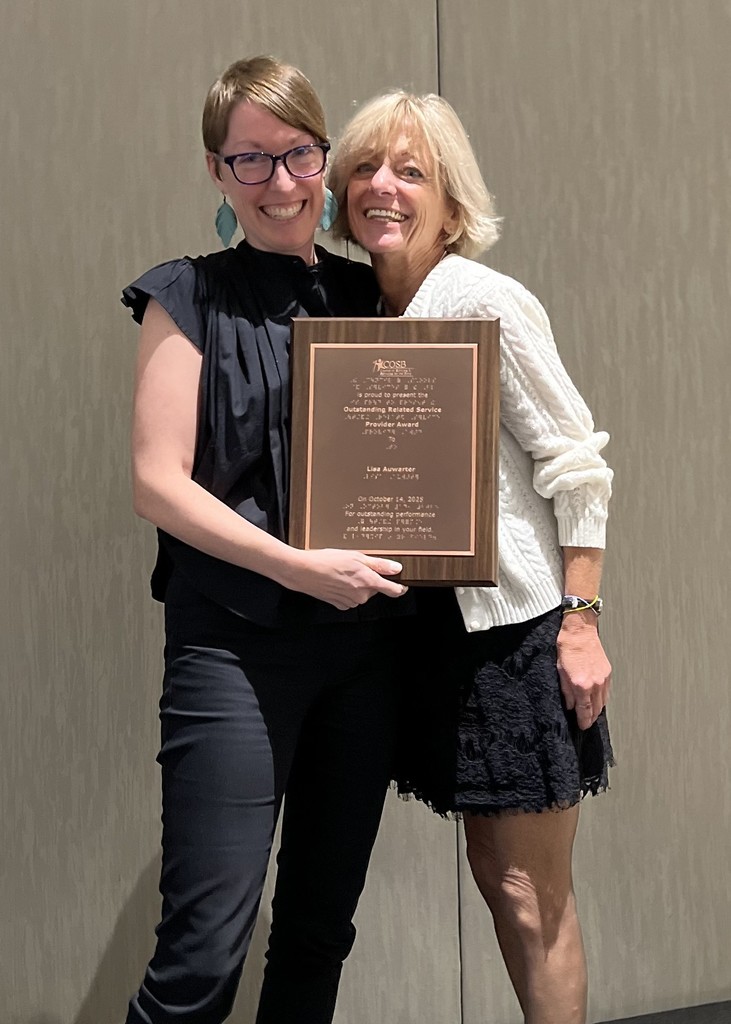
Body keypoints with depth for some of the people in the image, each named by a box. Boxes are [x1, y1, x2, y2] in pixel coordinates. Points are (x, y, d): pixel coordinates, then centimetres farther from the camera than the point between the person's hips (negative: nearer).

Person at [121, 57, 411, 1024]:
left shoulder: (367, 294, 11)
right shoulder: (189, 299, 0)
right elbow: (159, 482, -8)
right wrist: (299, 566, -17)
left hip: (367, 641, 5)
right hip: (234, 645, -4)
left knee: (323, 925, 15)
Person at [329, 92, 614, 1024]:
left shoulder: (487, 302, -12)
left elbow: (576, 464, -13)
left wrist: (581, 620, -17)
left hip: (522, 623, -7)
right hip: (445, 625, 7)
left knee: (535, 895, 3)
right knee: (491, 872, 16)